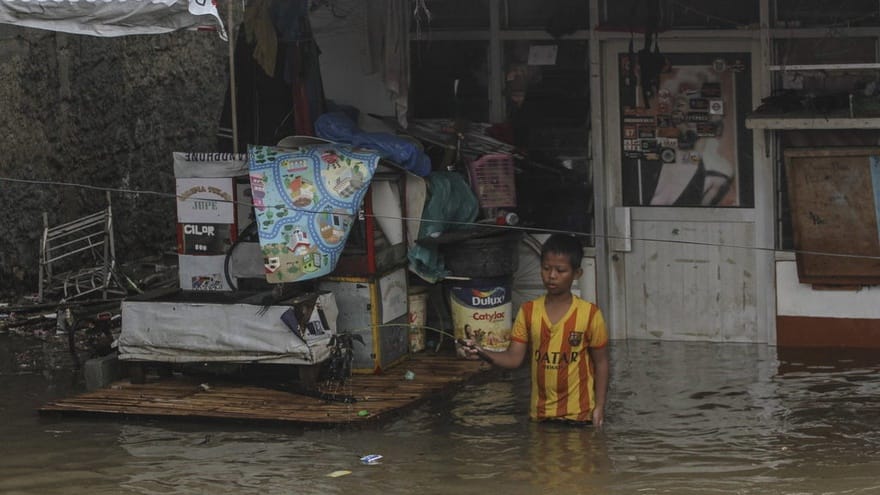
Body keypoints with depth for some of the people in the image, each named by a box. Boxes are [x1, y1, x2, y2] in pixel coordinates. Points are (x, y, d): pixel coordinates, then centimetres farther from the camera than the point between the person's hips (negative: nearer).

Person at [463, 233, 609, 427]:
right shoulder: (528, 312, 1)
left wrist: (599, 406, -6)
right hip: (541, 412, 3)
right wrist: (483, 354, -22)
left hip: (578, 413, -3)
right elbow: (514, 357, -3)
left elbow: (601, 362, -2)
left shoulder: (589, 314, -8)